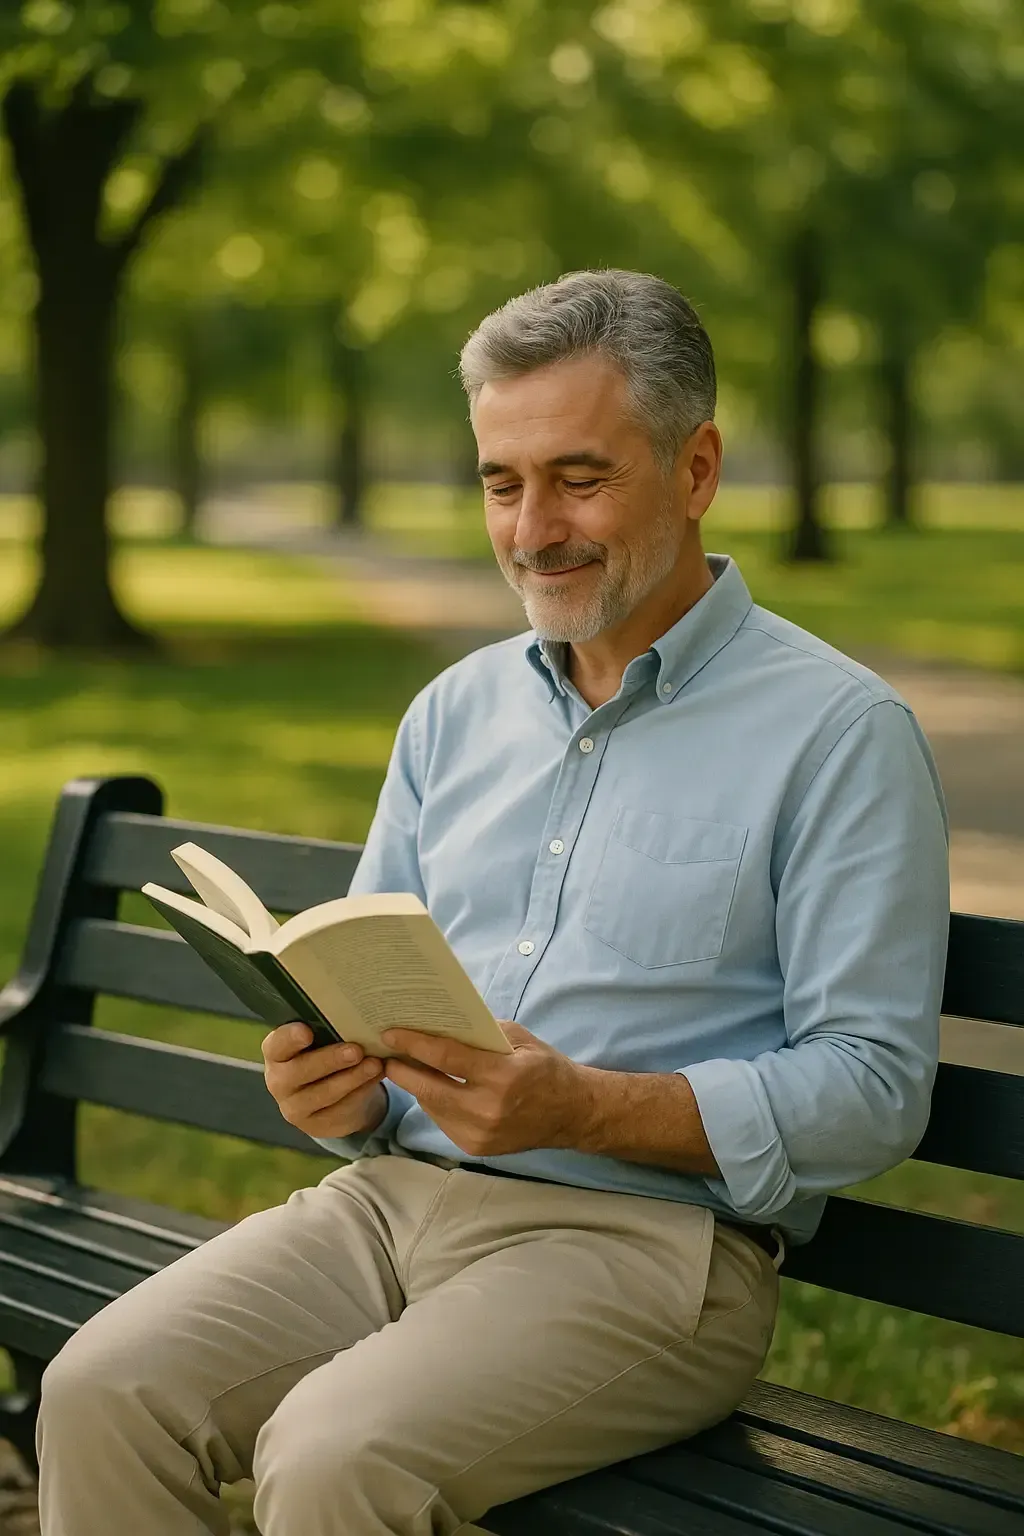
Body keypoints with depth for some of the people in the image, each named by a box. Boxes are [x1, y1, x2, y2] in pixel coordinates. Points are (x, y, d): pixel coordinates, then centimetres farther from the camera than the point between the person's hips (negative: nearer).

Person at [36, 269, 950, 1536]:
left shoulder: (838, 731, -4)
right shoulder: (455, 711, 16)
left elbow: (874, 1090, -10)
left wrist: (583, 1108, -22)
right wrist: (337, 1088, -5)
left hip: (651, 1233, -6)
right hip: (393, 1194, 6)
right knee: (101, 1395, -17)